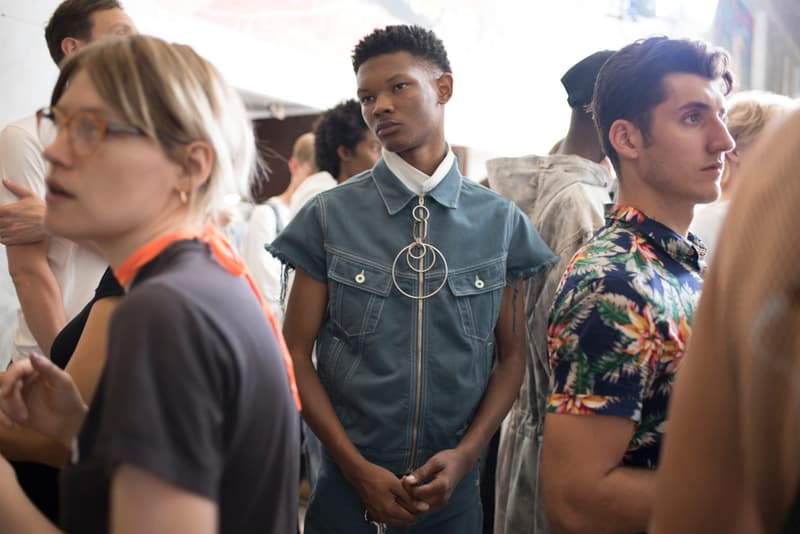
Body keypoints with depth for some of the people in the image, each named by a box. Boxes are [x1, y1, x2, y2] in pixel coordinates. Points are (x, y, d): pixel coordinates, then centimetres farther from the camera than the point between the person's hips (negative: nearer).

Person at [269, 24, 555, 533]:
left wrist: (466, 454, -10)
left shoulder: (500, 221, -2)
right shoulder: (328, 217, -5)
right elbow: (296, 355, -3)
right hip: (349, 486, -1)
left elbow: (512, 354, 3)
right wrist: (358, 468, -11)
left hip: (454, 489, 1)